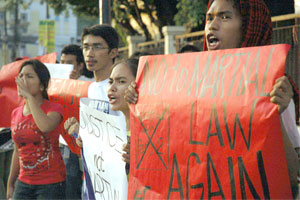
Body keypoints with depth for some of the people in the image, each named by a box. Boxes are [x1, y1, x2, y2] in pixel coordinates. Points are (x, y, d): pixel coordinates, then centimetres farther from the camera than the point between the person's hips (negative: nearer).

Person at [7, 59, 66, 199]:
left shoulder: (54, 109, -7)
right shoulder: (16, 113, 9)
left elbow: (46, 126, -32)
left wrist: (29, 95, -23)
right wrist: (10, 184, 19)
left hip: (51, 183, -5)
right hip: (23, 182, 5)